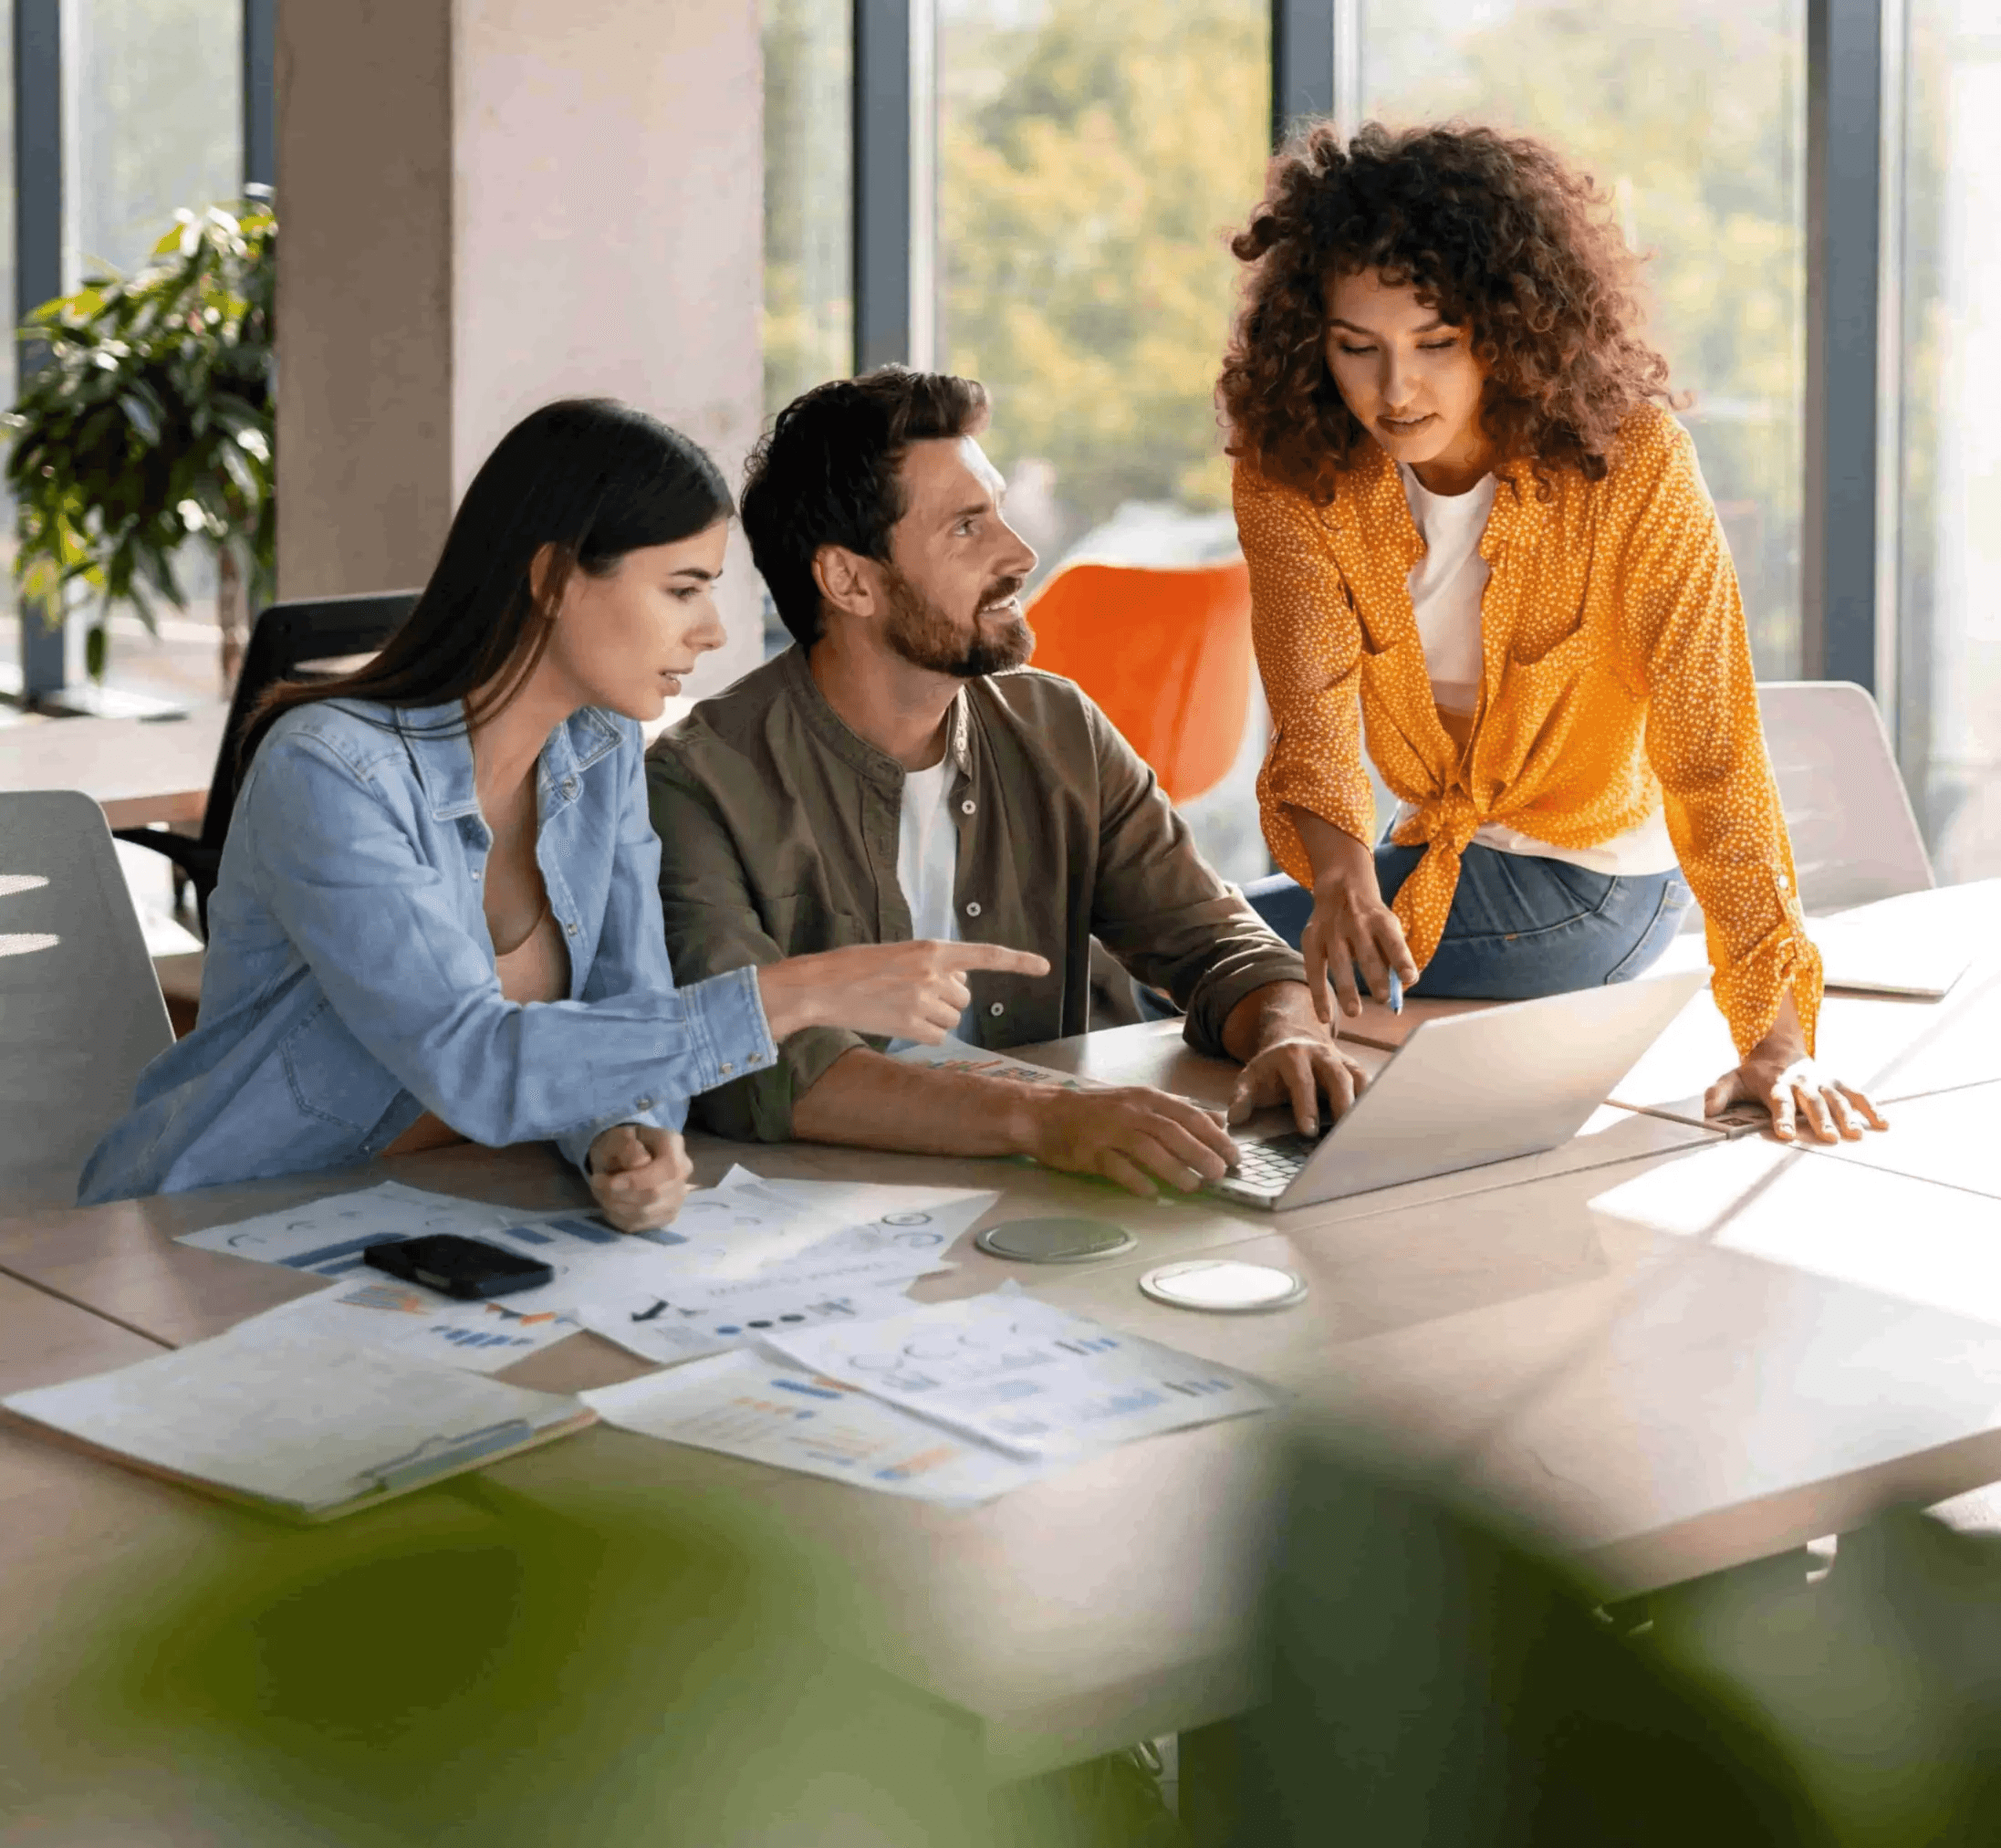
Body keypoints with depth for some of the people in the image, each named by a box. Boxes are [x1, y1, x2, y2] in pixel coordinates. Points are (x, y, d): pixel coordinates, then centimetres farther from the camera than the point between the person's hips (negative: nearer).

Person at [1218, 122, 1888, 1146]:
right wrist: (1340, 874, -47)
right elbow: (1313, 714, -24)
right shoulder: (1291, 475, -14)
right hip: (1433, 857, 5)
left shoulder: (1633, 463, -24)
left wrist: (1774, 1034, -34)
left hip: (1591, 890, -4)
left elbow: (1710, 750, -27)